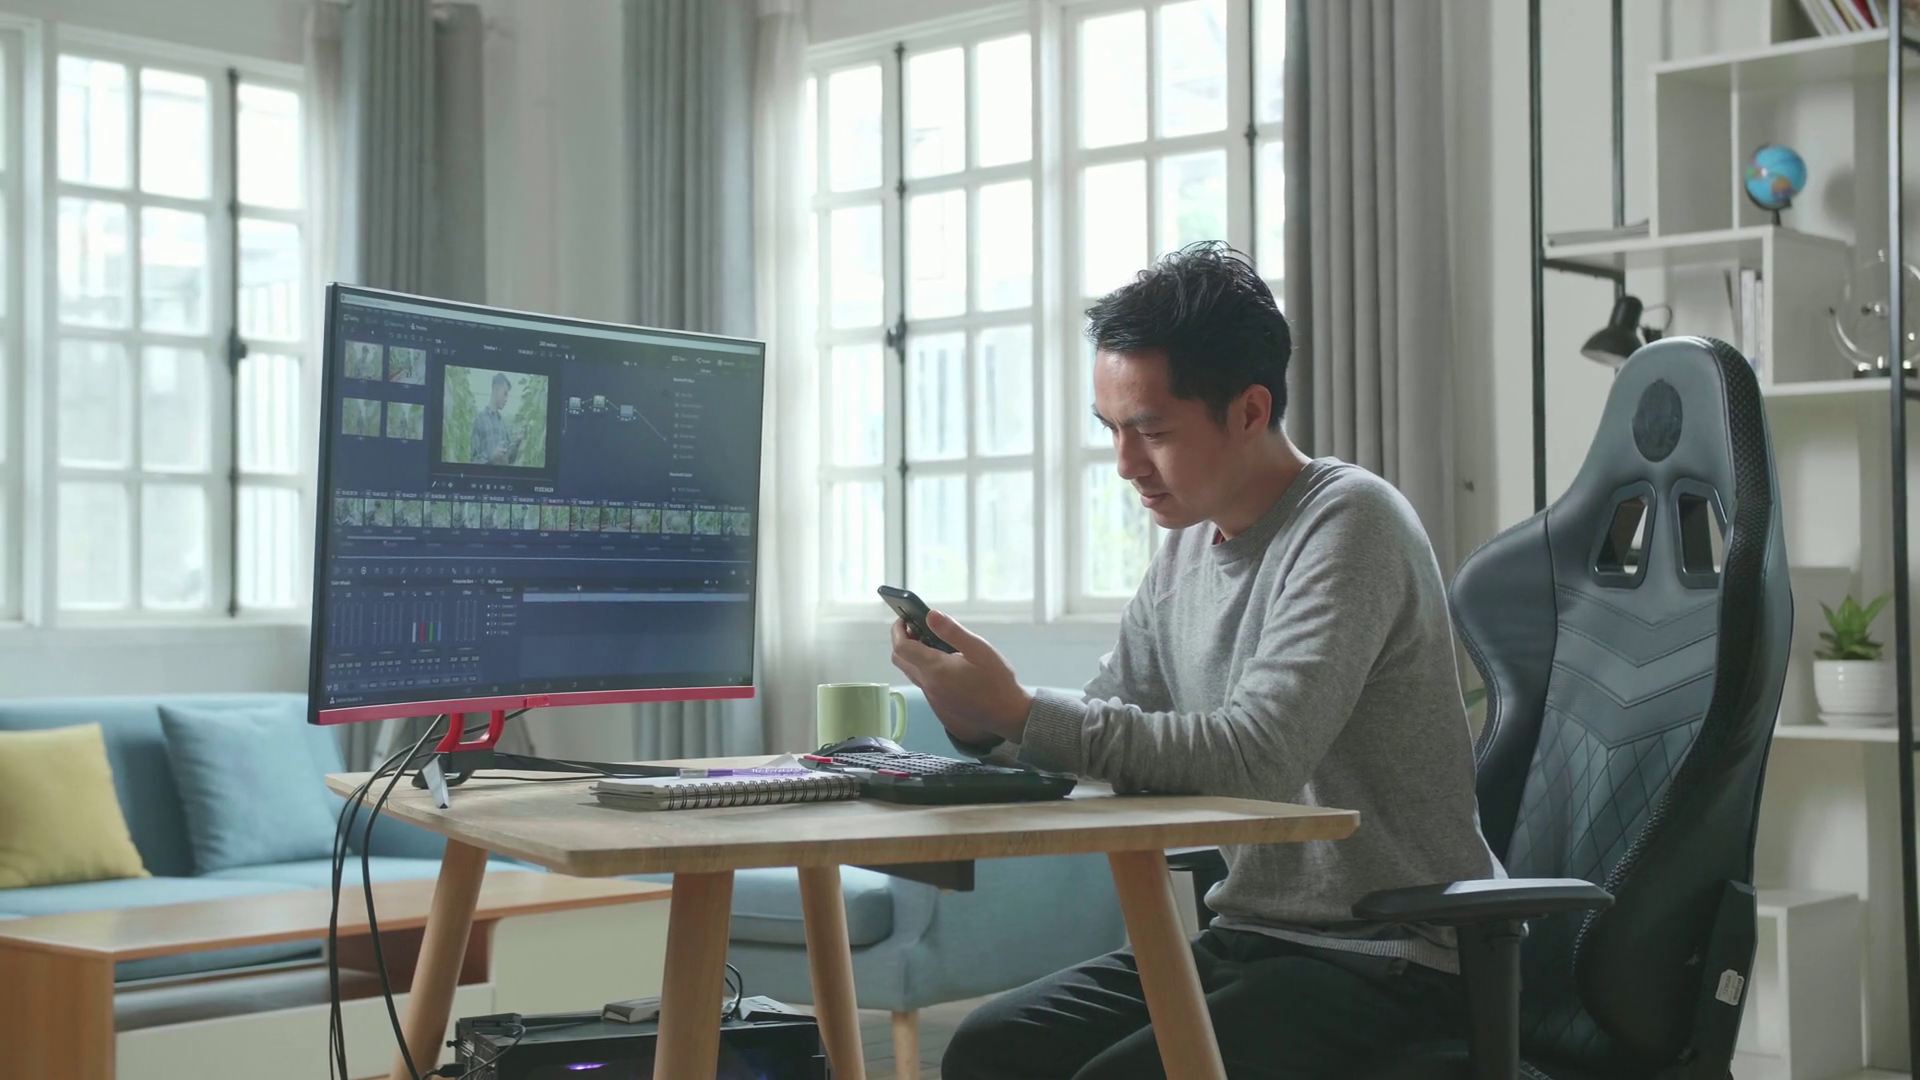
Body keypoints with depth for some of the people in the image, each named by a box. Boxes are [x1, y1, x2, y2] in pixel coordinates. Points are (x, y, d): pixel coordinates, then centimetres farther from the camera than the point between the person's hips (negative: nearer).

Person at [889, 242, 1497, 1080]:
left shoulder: (1347, 523, -16)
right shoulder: (1188, 544, 9)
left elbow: (1256, 757, -27)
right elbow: (1109, 732, 11)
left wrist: (1019, 714, -27)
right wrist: (980, 720, -10)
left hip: (1390, 962, -8)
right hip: (1249, 938, 8)